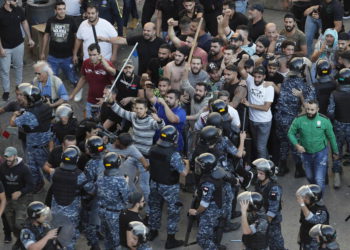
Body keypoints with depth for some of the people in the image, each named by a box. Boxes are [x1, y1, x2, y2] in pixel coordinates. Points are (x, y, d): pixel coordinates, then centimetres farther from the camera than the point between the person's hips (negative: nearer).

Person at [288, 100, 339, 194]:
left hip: (320, 153, -3)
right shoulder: (299, 120, -16)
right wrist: (296, 145, -21)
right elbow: (291, 133, -3)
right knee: (310, 177, 23)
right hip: (306, 153, 3)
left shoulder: (325, 120, -17)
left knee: (319, 179, -8)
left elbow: (331, 137, -4)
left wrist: (335, 152, 7)